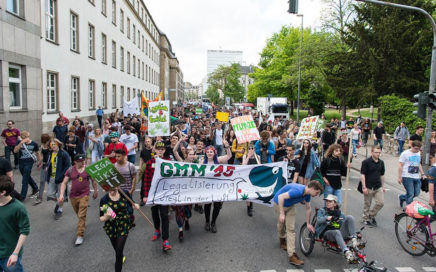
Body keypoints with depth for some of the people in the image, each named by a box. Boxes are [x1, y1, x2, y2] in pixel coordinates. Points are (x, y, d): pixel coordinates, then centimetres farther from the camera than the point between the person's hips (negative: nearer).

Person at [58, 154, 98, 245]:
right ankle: (83, 224, 48)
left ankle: (80, 236, -3)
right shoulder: (70, 171, -5)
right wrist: (61, 195, -15)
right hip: (73, 196, 2)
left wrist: (95, 191, 16)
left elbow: (93, 180, 9)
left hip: (84, 195, -2)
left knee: (82, 216, -8)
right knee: (78, 214, 19)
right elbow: (64, 183, -4)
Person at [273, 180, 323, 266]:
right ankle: (282, 241, 43)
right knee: (281, 224, 13)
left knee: (291, 228, -3)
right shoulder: (298, 191, -37)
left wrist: (308, 223, 13)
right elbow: (281, 197, -39)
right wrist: (281, 214, -36)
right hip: (279, 203, -6)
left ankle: (292, 255, -1)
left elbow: (308, 208, 6)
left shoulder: (307, 194, -11)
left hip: (290, 205, 6)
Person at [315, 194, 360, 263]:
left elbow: (346, 224, 18)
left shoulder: (339, 213, 21)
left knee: (350, 217, -16)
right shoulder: (322, 211, 12)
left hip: (340, 233, 3)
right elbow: (319, 220, -9)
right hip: (327, 233, -3)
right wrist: (326, 218, -30)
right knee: (337, 232, -40)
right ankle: (346, 252, -56)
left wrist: (356, 234, 2)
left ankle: (354, 239, -26)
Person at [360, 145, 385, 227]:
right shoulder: (366, 162, -9)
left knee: (381, 203, -3)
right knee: (367, 204, 6)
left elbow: (382, 175, 16)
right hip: (368, 187, -5)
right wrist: (364, 187, -15)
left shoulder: (381, 162, 7)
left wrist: (383, 186, 16)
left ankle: (371, 215, 19)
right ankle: (366, 219, 22)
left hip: (378, 187, 5)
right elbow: (362, 174, -11)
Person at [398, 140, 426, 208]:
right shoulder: (405, 153, -8)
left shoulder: (419, 153, 13)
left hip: (417, 177, 7)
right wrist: (399, 177, -11)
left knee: (416, 193, 10)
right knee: (410, 194, -6)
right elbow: (400, 166, -8)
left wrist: (422, 174, 17)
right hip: (407, 177, -7)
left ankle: (402, 197, 32)